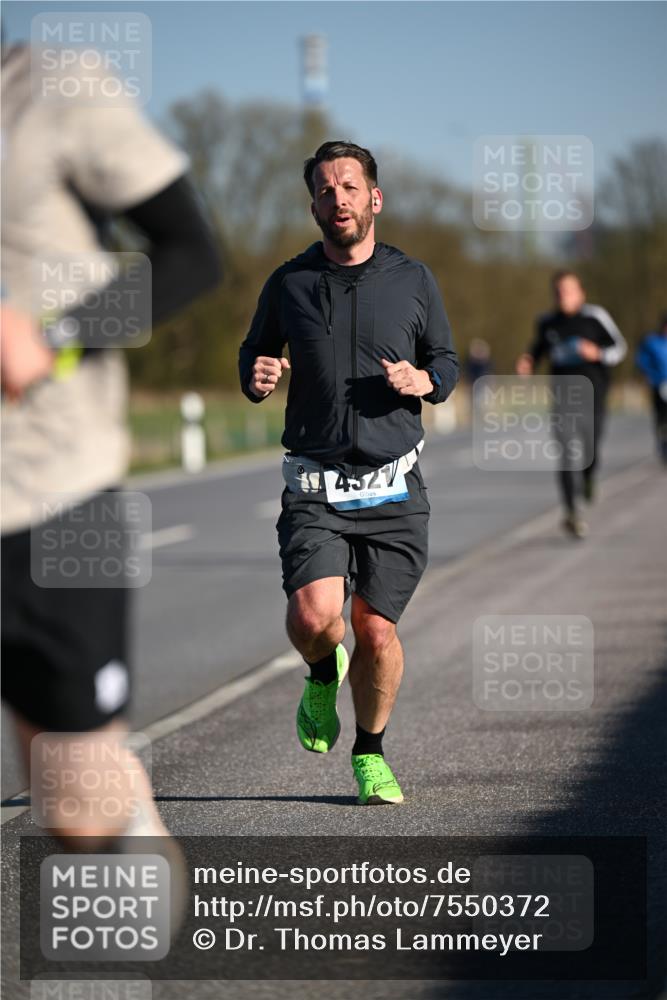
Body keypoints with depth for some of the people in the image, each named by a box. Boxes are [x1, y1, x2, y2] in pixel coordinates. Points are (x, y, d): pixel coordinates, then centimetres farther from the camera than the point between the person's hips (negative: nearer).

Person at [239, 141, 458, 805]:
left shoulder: (413, 281, 6)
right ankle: (323, 676, 16)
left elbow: (446, 362, 16)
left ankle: (370, 753, 23)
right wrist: (256, 376, -7)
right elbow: (253, 353, 17)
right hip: (315, 491, 0)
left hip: (395, 492, 1)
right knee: (313, 617, -20)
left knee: (376, 630, -2)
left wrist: (424, 380, -8)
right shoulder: (289, 284, 4)